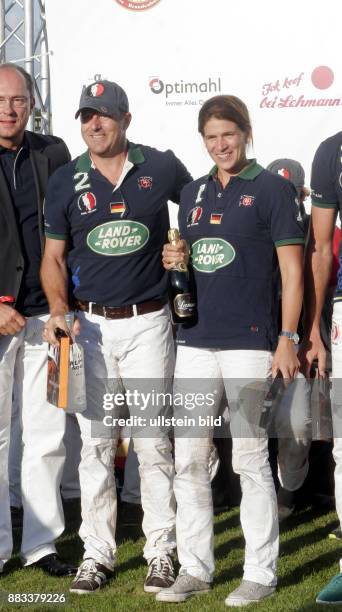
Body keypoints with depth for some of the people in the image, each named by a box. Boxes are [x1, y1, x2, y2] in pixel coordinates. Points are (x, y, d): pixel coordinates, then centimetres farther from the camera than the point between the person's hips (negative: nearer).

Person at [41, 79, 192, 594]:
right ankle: (97, 553, 13)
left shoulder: (162, 168, 0)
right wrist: (58, 309, -10)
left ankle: (161, 552, 10)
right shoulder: (65, 182, 4)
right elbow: (53, 257, 6)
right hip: (90, 324, 2)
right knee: (95, 441, 5)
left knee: (152, 440, 0)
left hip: (148, 322, -1)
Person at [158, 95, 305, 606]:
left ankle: (260, 573, 8)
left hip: (249, 343, -6)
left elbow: (292, 270, -5)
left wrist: (287, 339, -12)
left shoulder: (272, 189, -1)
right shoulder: (192, 193, 16)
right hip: (195, 340, 6)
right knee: (188, 458, 6)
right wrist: (173, 260, 2)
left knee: (250, 458, -2)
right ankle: (194, 568, 15)